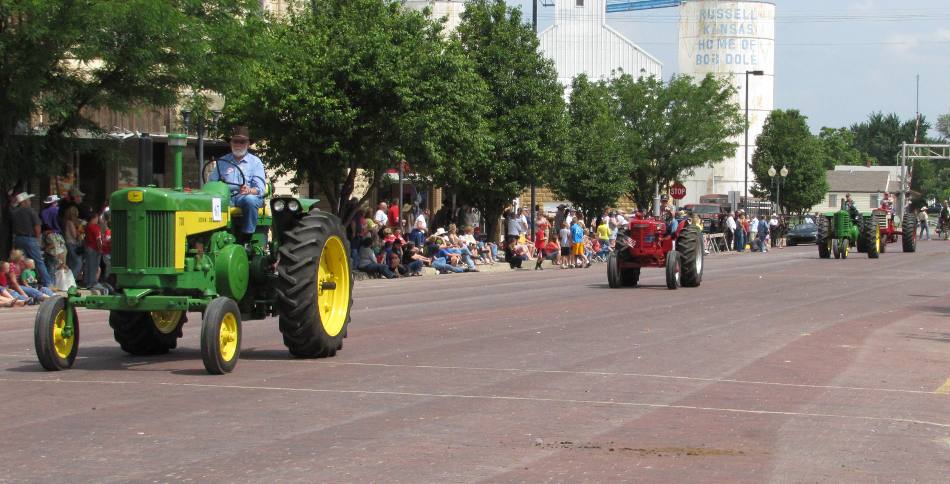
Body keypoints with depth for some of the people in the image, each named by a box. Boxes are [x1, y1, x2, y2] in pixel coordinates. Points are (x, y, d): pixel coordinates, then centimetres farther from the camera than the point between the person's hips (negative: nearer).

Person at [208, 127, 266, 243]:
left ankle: (245, 240, -32)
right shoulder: (222, 162, 19)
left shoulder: (255, 162, 10)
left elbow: (260, 188, -2)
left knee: (249, 199, -39)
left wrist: (250, 191, -26)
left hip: (249, 196, -2)